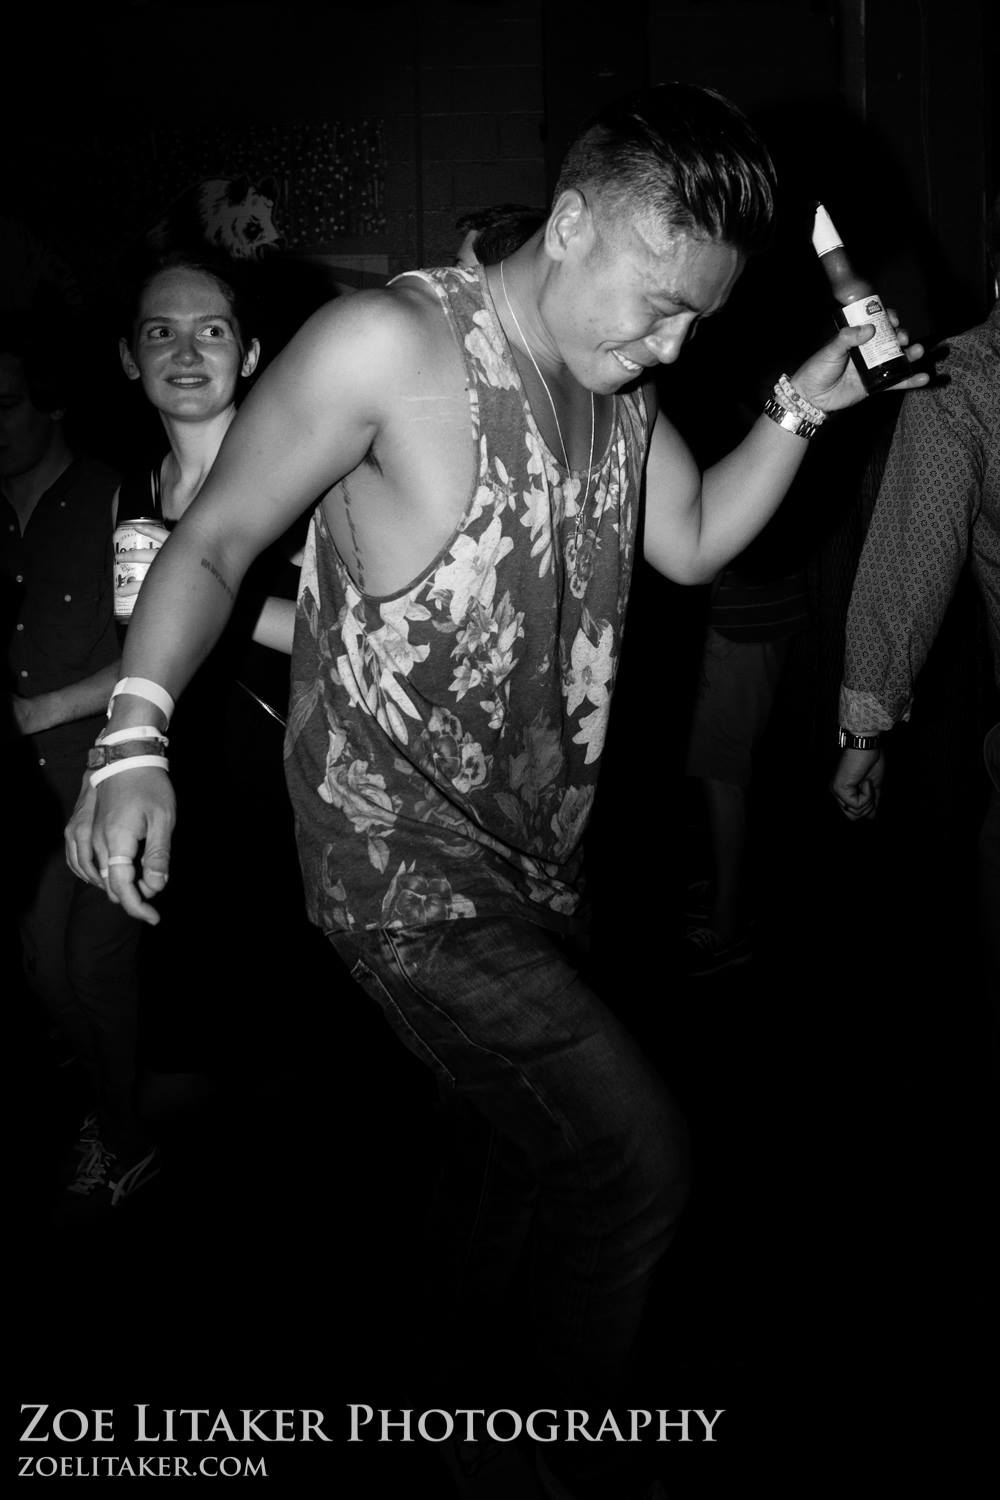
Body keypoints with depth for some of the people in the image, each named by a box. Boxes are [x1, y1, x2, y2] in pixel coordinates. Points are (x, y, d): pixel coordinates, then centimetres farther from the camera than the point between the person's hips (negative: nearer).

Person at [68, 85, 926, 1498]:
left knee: (539, 1147, 21)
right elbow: (216, 542, -11)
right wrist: (136, 737, -24)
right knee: (637, 1165, -10)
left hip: (536, 860, 8)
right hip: (401, 861, -8)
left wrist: (805, 403, 1)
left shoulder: (620, 383, 6)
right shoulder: (388, 344, -16)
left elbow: (696, 541, 16)